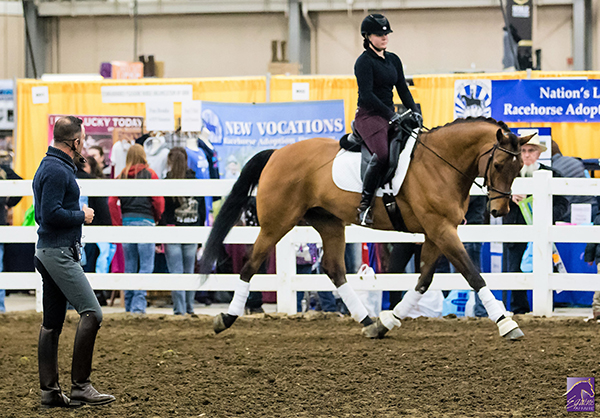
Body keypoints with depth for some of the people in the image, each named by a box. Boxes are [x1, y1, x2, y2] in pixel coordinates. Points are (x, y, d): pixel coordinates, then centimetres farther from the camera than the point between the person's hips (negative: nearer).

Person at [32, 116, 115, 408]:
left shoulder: (51, 166, 17)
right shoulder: (58, 171, -16)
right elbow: (51, 214, -24)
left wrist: (76, 215, 14)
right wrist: (82, 215, -11)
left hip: (49, 252, 11)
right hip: (60, 253, -11)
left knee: (52, 323, 10)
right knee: (91, 313, -14)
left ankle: (49, 391, 11)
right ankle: (80, 386, -14)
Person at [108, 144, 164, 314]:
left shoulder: (121, 177, 7)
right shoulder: (149, 174, -1)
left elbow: (112, 202, 2)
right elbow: (158, 200, -4)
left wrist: (118, 224, 6)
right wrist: (157, 217, 14)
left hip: (126, 221, 4)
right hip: (145, 220, -4)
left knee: (129, 266, 11)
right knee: (146, 265, -3)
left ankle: (129, 305, 14)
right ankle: (138, 304, -13)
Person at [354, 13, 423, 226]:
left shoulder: (393, 60, 16)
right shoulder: (364, 62, -7)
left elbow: (402, 89, 17)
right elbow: (367, 95, -16)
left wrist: (414, 111, 2)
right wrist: (390, 115, -20)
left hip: (389, 117, 8)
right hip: (368, 115, -8)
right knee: (382, 153, -30)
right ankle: (364, 205, -25)